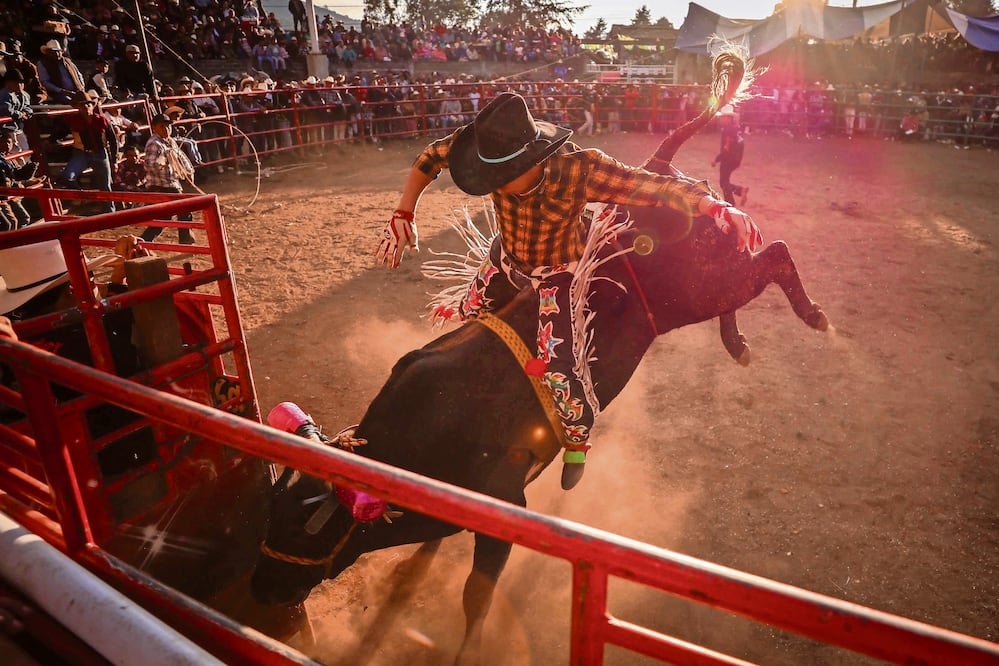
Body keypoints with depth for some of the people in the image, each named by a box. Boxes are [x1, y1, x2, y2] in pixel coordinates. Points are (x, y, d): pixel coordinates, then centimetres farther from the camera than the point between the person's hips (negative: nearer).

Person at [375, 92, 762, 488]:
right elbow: (430, 157, -11)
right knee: (466, 319, 21)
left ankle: (577, 440, 15)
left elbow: (657, 188, -37)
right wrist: (402, 215, -17)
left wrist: (715, 206, -53)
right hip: (507, 258, 5)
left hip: (560, 271, -4)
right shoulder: (493, 152, -28)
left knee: (559, 361, -15)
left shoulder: (579, 169, -38)